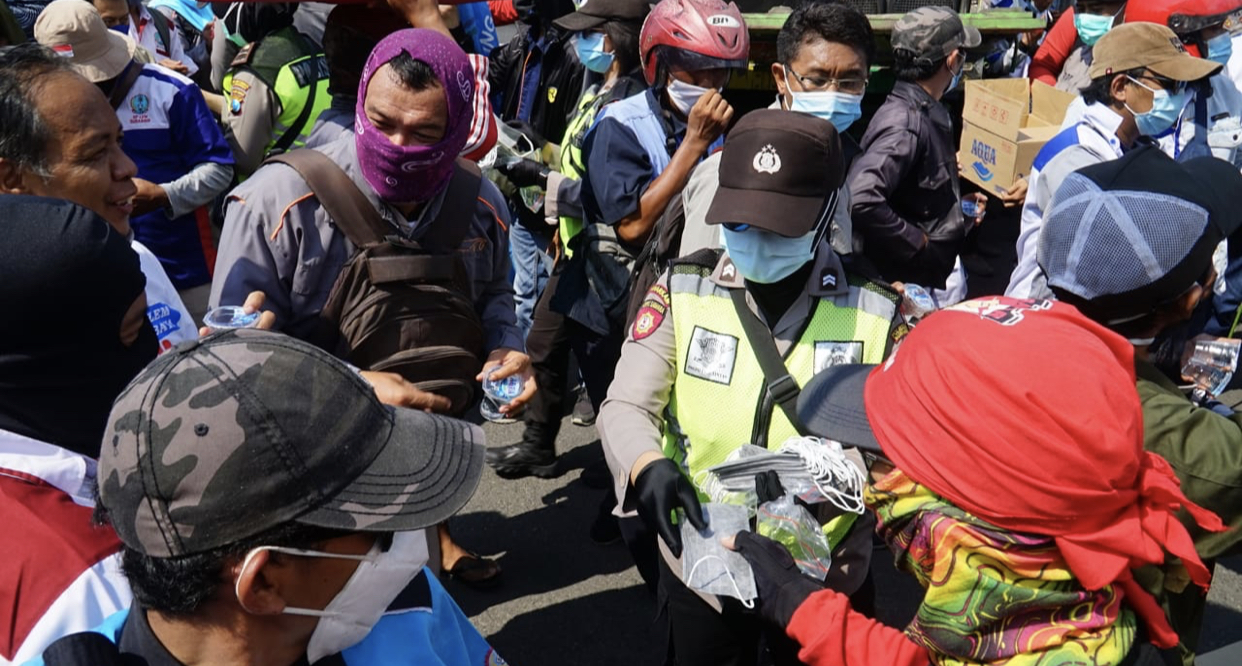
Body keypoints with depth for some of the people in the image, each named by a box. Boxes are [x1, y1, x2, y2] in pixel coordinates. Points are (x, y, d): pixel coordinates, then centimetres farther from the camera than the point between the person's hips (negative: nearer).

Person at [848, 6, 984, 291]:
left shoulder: (927, 114, 8)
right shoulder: (905, 123, -23)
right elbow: (860, 200, -36)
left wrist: (958, 205, 10)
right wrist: (917, 241, -24)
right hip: (907, 283, -9)